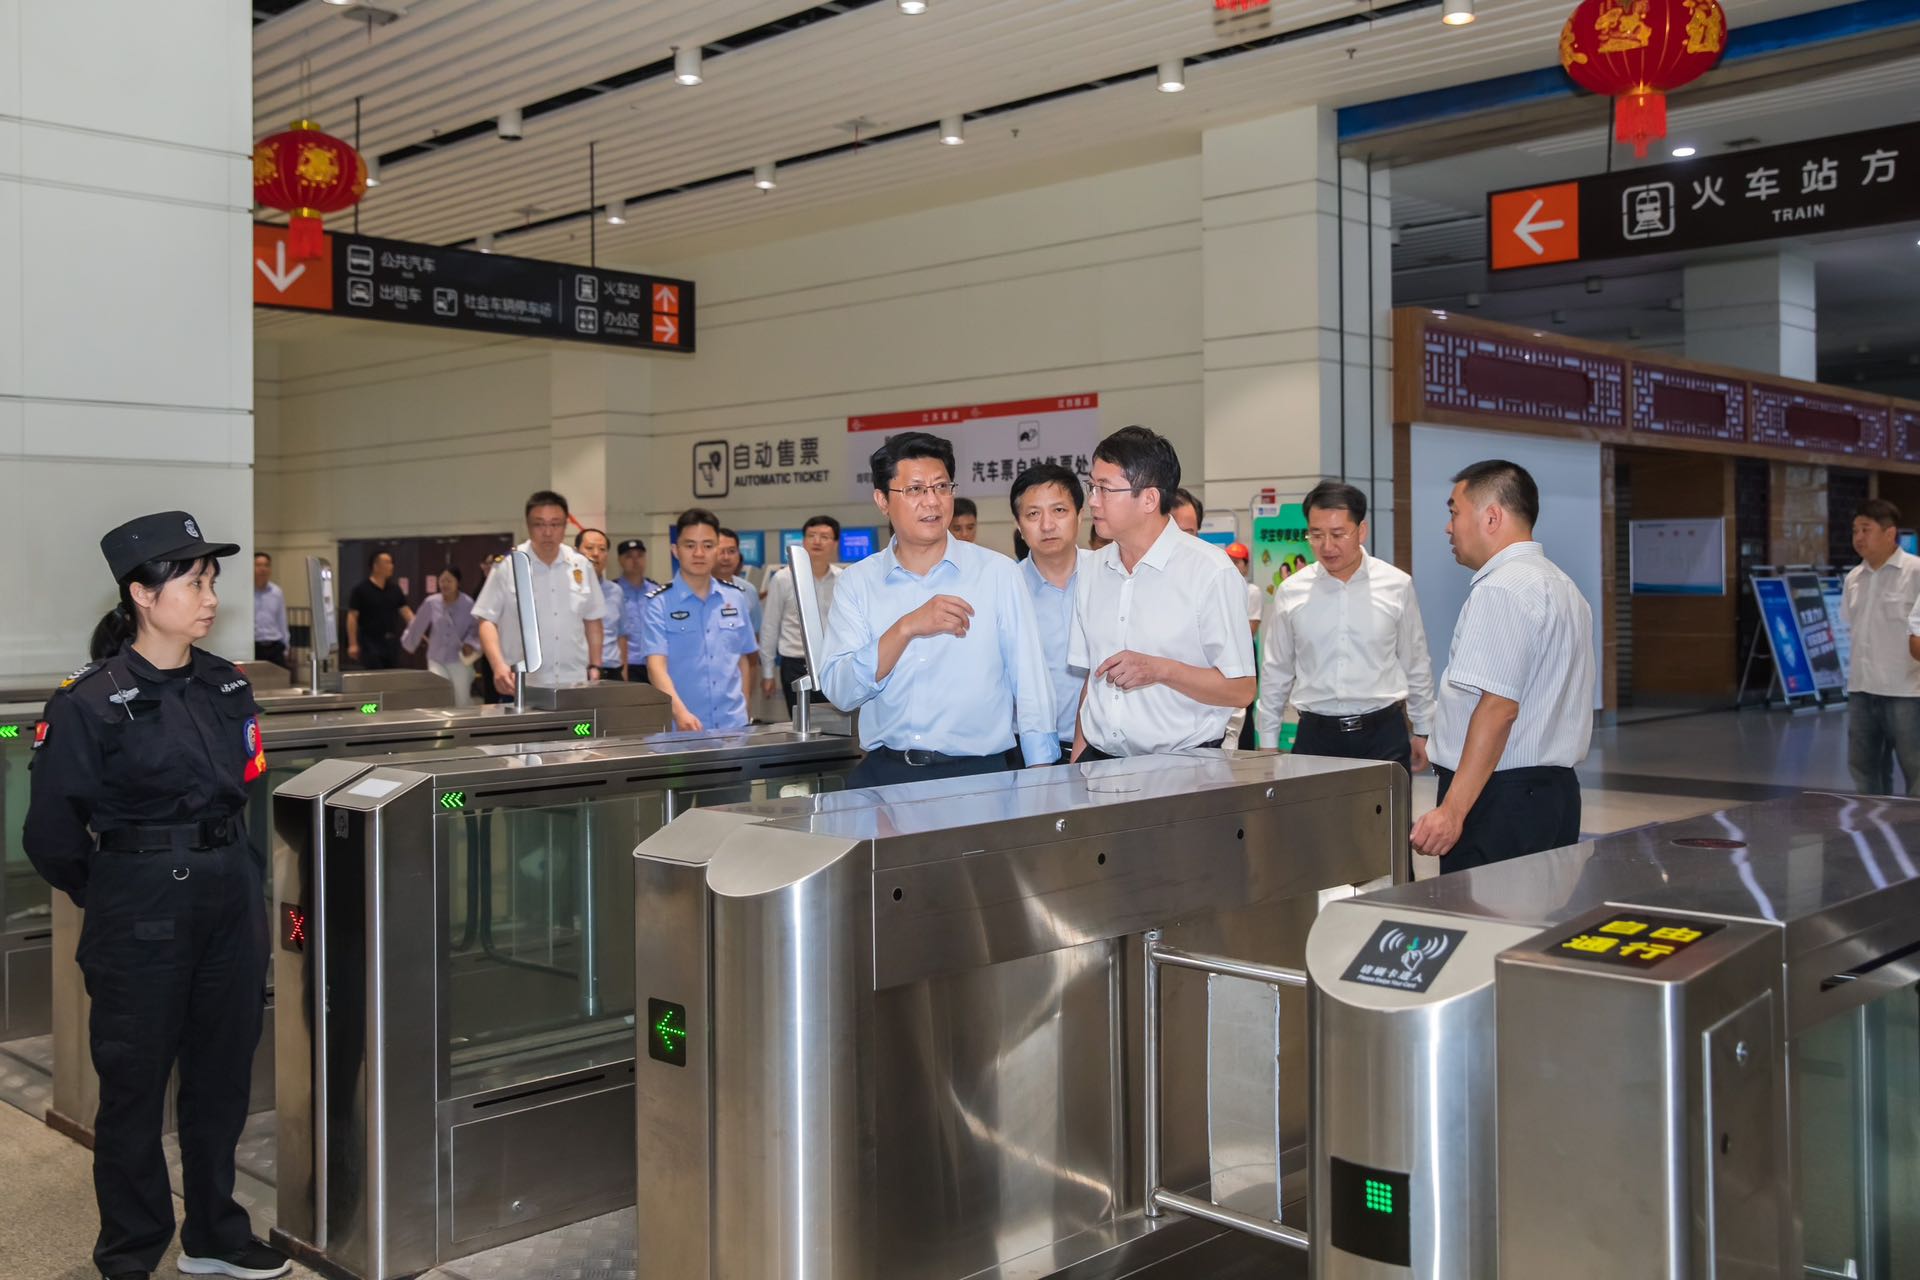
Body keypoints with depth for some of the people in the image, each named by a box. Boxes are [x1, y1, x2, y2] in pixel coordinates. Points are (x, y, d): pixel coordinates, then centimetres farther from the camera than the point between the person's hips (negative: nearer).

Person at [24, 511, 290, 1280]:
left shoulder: (226, 687, 5)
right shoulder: (90, 704, -13)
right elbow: (53, 833, -6)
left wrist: (237, 874, 12)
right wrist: (112, 892, 6)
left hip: (230, 899, 5)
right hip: (142, 916, -5)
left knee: (224, 1073, 13)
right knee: (135, 1084, 7)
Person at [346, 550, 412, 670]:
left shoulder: (394, 588, 7)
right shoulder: (361, 590, -7)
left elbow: (405, 610, 8)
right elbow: (352, 617, -7)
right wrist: (353, 644, -11)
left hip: (391, 642, 5)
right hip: (371, 642, -5)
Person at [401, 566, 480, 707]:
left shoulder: (468, 604, -12)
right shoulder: (431, 603, -6)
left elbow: (476, 628, -2)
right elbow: (417, 626, 7)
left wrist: (470, 643, -18)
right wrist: (409, 644, 19)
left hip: (460, 660, -2)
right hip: (437, 660, 2)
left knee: (462, 703, 4)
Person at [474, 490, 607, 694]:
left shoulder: (582, 566, 8)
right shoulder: (507, 566, -3)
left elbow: (593, 620, 16)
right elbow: (487, 621, -5)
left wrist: (594, 666, 10)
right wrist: (498, 665, -18)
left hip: (574, 684, 3)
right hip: (521, 686, -3)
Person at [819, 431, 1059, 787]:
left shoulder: (998, 573, 4)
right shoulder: (857, 582, 7)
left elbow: (1031, 687, 3)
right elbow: (838, 691, -4)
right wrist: (906, 628, -16)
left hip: (978, 771, -1)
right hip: (884, 772, 1)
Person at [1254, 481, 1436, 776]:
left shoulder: (1397, 586, 0)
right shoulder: (1291, 592, 2)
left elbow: (1416, 665, 10)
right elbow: (1275, 672, 9)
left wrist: (1422, 732, 14)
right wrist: (1268, 744, 11)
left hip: (1383, 733, 0)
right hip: (1316, 734, 1)